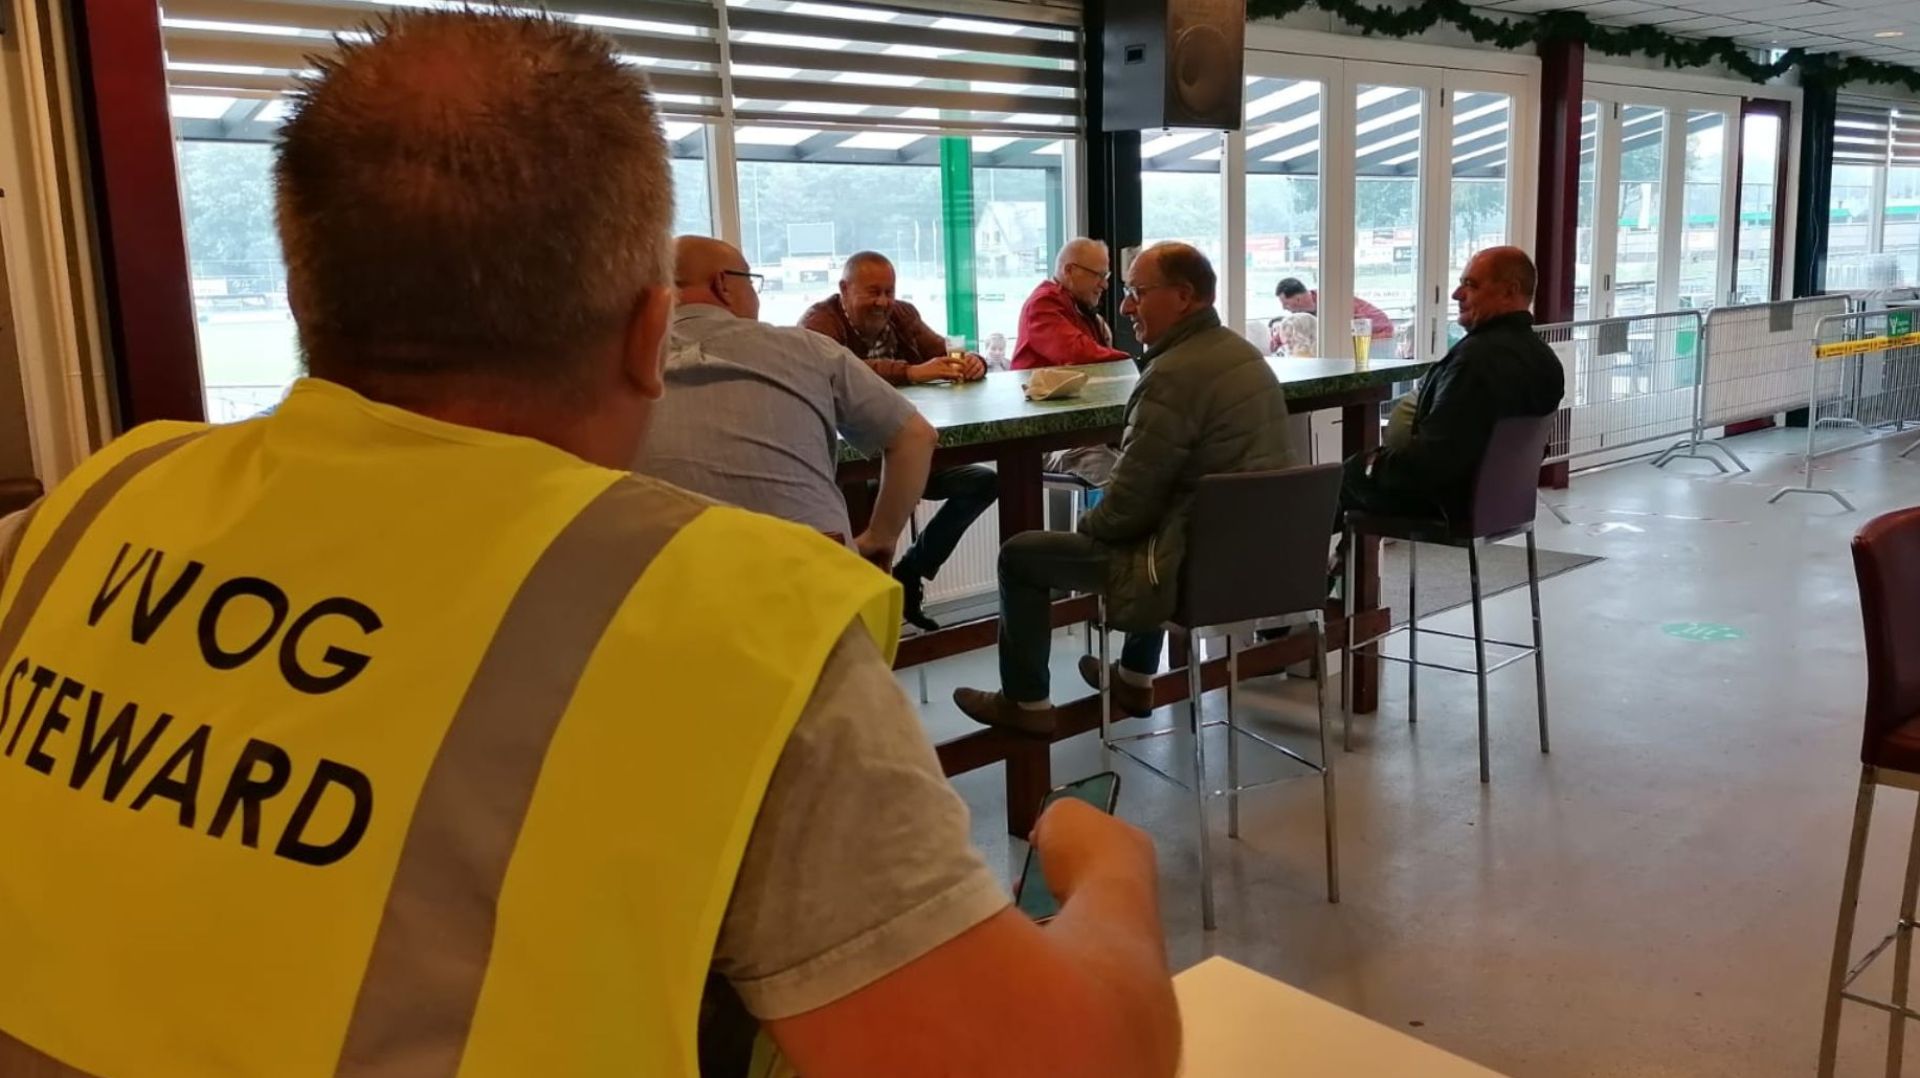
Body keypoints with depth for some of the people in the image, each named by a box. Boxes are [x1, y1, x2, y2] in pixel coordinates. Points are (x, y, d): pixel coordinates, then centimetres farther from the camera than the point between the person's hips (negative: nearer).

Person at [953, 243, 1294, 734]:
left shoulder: (1172, 375, -22)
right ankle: (1135, 679, 43)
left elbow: (1129, 503, -18)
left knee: (1019, 554, 5)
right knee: (1152, 527, 40)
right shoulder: (1245, 353, 8)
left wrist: (1087, 524, 3)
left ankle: (1026, 702, 20)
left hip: (1196, 564, -9)